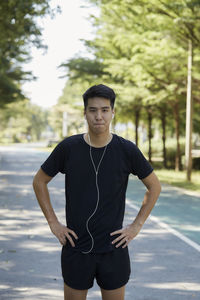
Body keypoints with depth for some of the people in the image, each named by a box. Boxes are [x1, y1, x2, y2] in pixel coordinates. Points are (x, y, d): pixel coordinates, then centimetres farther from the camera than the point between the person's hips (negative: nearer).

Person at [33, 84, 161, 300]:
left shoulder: (126, 150, -6)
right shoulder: (68, 148, -6)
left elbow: (154, 186, 7)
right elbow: (39, 181, 7)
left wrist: (137, 225, 0)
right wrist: (53, 223, 1)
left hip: (113, 249, 0)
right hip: (76, 249, 0)